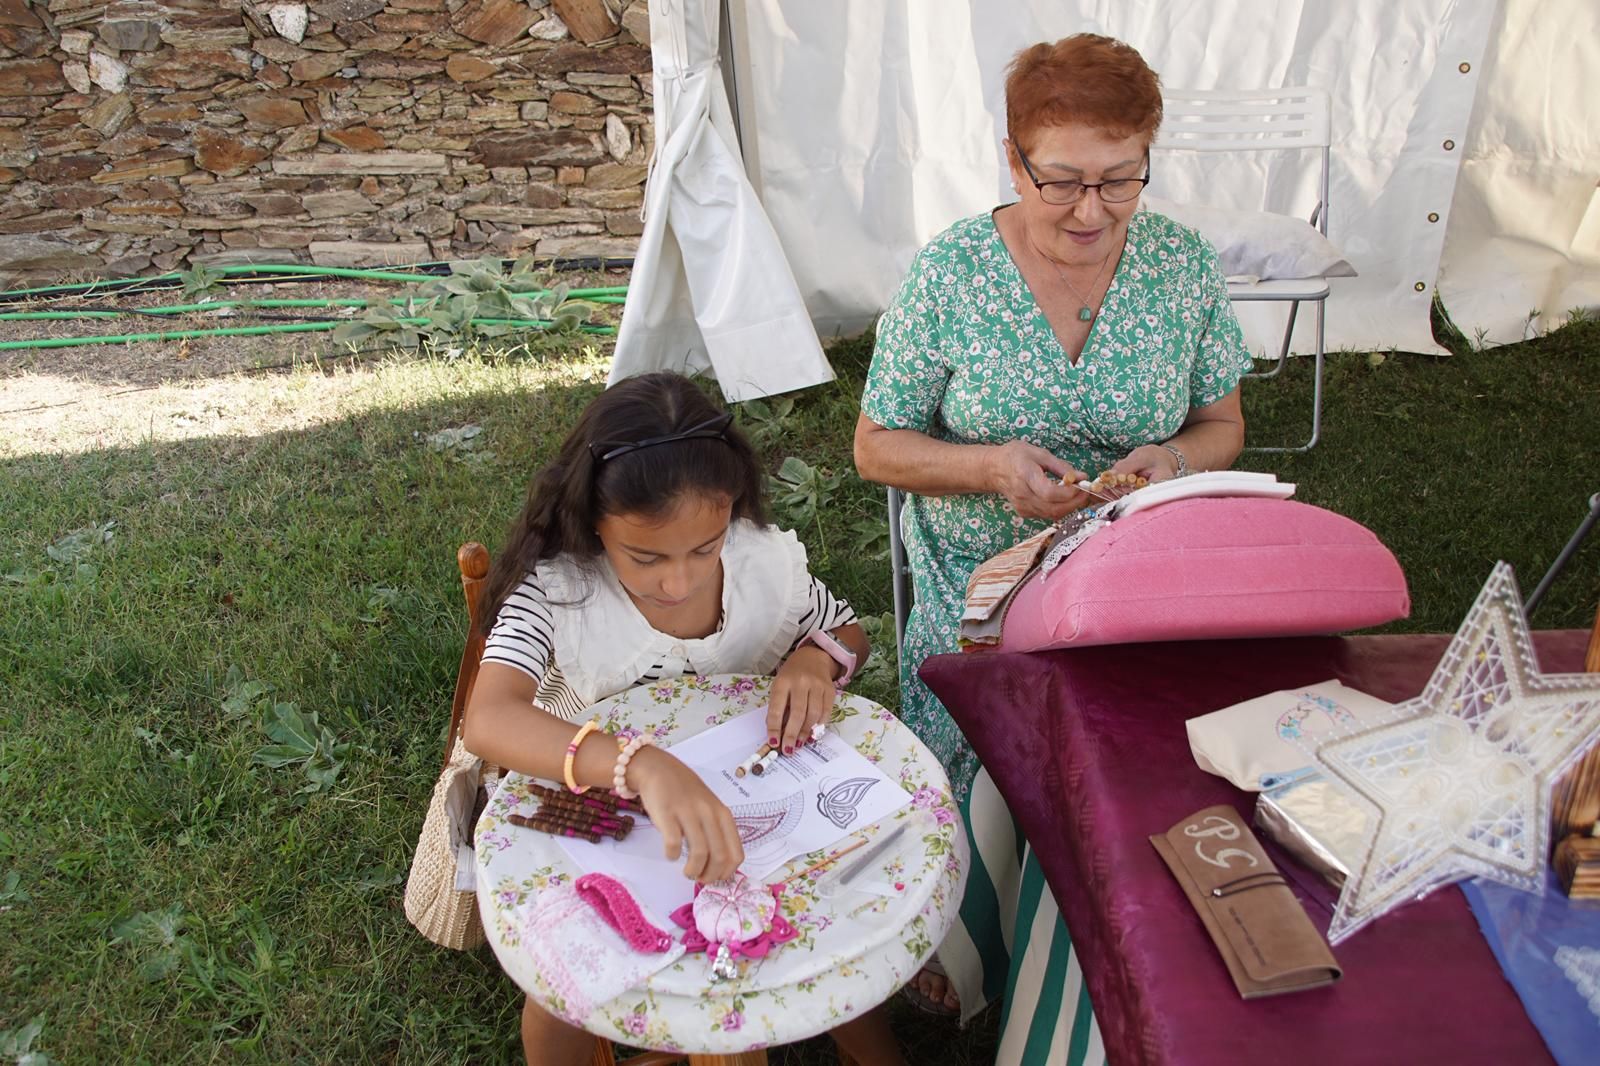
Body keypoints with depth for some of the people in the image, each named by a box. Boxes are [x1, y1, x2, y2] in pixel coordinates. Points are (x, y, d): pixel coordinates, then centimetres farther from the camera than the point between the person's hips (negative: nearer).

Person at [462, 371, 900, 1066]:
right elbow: (488, 721, -41)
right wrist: (643, 766, -57)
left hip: (746, 814, 3)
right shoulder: (555, 590, -24)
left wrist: (816, 657, -20)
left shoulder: (765, 560, -14)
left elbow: (849, 632, 5)